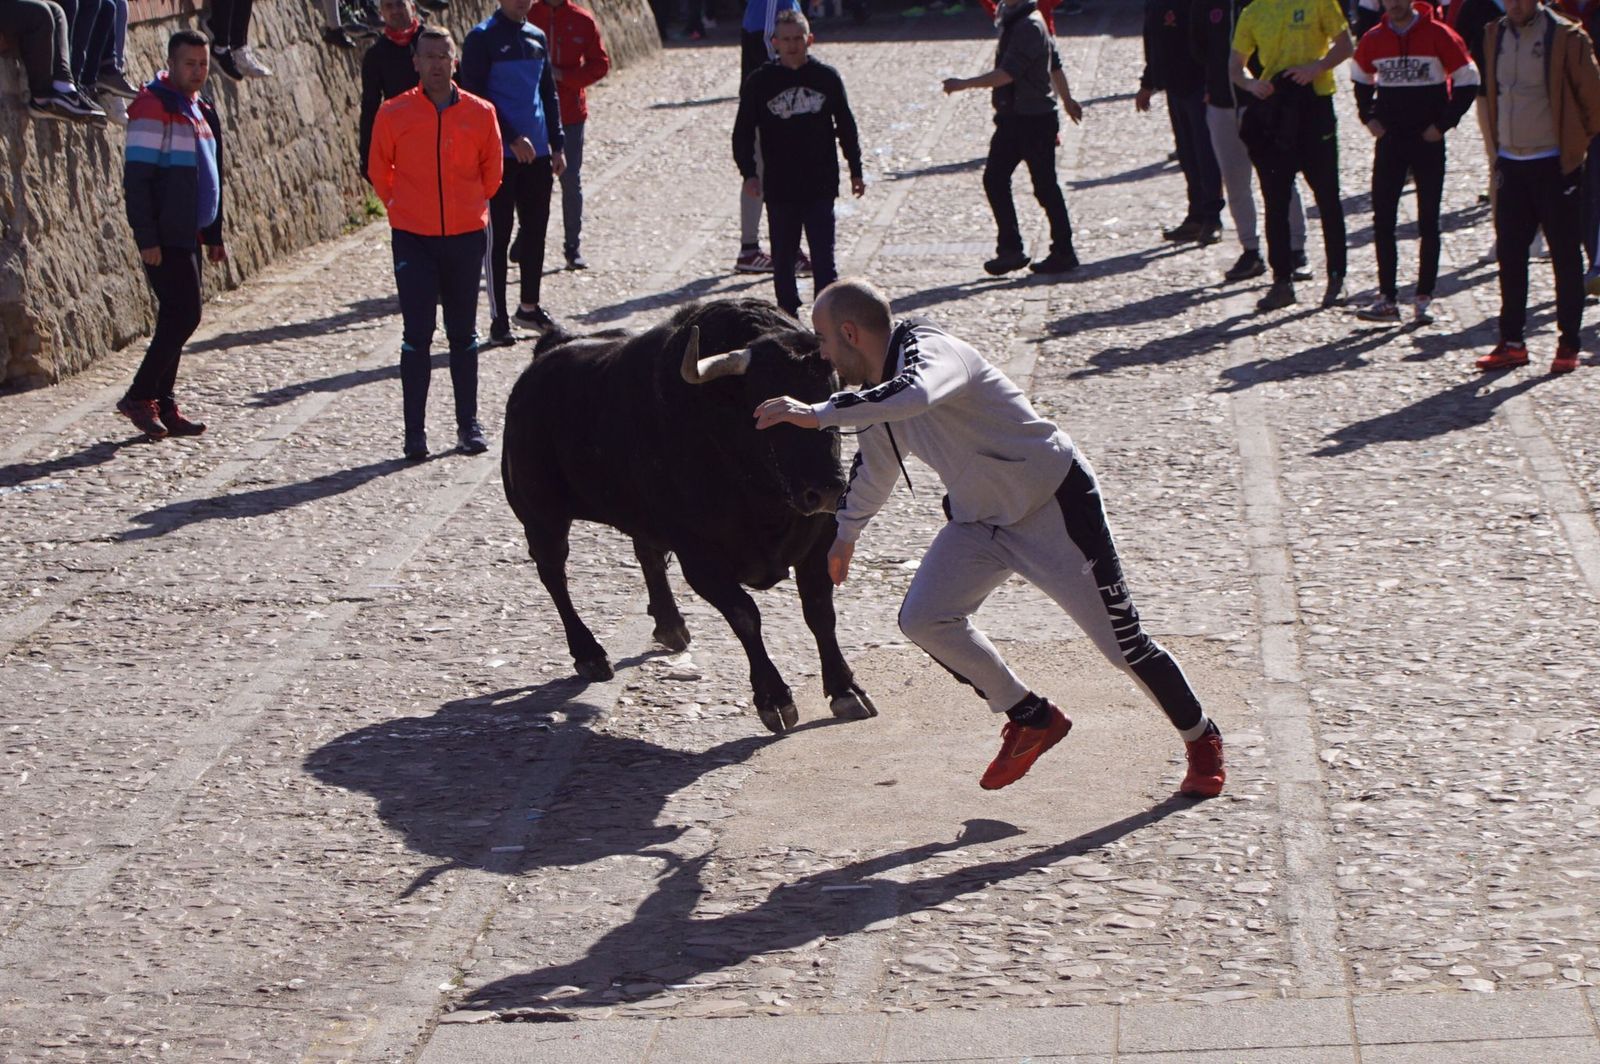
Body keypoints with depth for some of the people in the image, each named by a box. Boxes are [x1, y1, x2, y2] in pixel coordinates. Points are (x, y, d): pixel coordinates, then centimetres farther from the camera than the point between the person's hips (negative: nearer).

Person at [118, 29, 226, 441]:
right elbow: (136, 178, -17)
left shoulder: (201, 110, 16)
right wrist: (146, 238, -21)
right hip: (164, 237, -9)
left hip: (189, 235, 9)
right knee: (184, 315, -12)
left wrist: (214, 234, 21)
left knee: (177, 318, 9)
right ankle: (140, 396, -3)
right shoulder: (152, 107, -12)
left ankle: (163, 407, 14)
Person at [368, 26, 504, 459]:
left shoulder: (480, 113, 1)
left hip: (466, 235, 2)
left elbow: (492, 171, 13)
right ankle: (415, 431, 0)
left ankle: (469, 424, 18)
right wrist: (403, 208, 10)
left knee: (463, 334, 9)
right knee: (417, 334, -3)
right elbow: (379, 171, 9)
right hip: (413, 239, -1)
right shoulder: (394, 114, -2)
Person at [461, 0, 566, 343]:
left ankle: (529, 306, 24)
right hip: (501, 156, -6)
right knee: (499, 237, -1)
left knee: (536, 230, 11)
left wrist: (557, 146, 12)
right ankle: (499, 318, 4)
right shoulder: (482, 38, -7)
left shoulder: (537, 37, 12)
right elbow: (475, 97, -12)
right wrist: (512, 138, -17)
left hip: (537, 153, 6)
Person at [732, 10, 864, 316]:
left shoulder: (827, 78, 2)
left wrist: (856, 170, 12)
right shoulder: (759, 83, 0)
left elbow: (846, 126, 11)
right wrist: (748, 173, -11)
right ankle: (787, 311, 21)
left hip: (821, 187, 0)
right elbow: (743, 132, 2)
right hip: (779, 188, 0)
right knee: (782, 258, 8)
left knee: (823, 258, -3)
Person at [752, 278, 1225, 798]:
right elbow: (873, 461, 22)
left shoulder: (926, 350, -25)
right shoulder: (880, 389, 2)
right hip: (979, 519, 8)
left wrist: (818, 414, -47)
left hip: (1055, 506, -8)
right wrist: (847, 533, 34)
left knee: (1122, 642, -2)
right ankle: (1031, 718, 9)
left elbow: (914, 395, -51)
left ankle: (1202, 741, 21)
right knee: (922, 619, -8)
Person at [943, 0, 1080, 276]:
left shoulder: (1028, 26, -19)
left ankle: (1063, 253, 10)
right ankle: (1010, 248, 9)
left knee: (1045, 186, -1)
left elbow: (1007, 74, -27)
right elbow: (1054, 63, 20)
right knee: (994, 179, 5)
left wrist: (964, 84, -27)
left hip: (1035, 121, -9)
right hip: (1012, 118, 10)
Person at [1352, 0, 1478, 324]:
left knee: (1428, 221, 3)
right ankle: (1387, 299, 4)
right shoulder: (1373, 39, 3)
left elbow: (1467, 81, -3)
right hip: (1389, 139, 3)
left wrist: (1444, 124, -8)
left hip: (1428, 140, -3)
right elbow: (1361, 78, 21)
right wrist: (1368, 117, 8)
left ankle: (1424, 299, 8)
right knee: (1382, 218, -1)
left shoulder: (1438, 35, -9)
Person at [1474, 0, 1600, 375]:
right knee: (1509, 253, 6)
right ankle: (1512, 342, 13)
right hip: (1511, 164, 5)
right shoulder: (1494, 36, 7)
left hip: (1554, 164, -5)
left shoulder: (1566, 38, -9)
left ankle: (1569, 344, 8)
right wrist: (1499, 146, 15)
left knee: (1565, 256, 2)